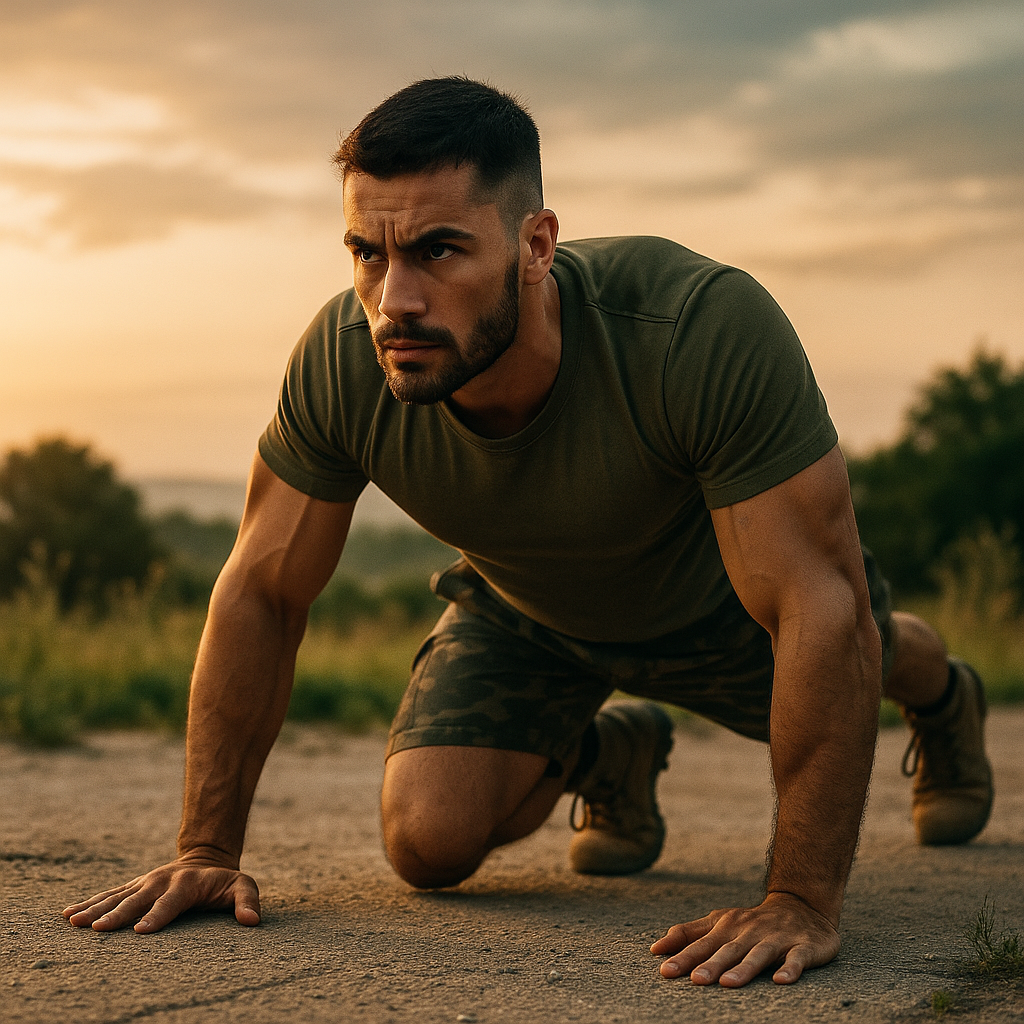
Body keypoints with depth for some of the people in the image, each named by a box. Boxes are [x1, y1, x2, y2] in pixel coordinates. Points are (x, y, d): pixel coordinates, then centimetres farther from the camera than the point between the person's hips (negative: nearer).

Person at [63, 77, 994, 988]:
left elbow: (823, 608, -42)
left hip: (723, 593, -1)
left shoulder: (707, 329, -46)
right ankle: (603, 751, 22)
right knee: (429, 839, -13)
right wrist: (208, 850, -19)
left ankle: (940, 695, 61)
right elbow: (262, 593, -20)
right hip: (525, 607, 2)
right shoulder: (341, 362, -34)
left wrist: (804, 901, -42)